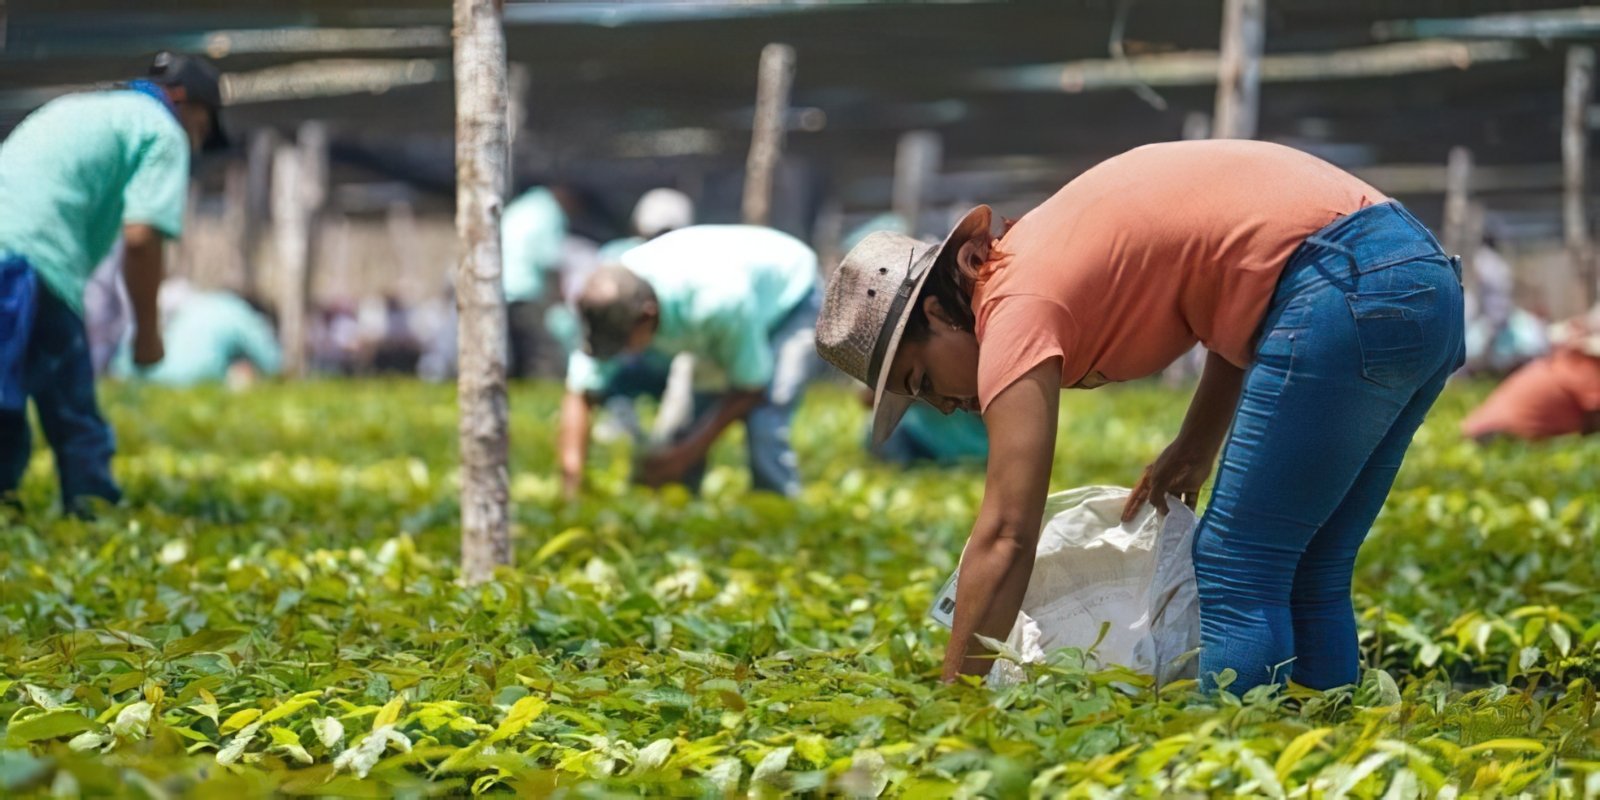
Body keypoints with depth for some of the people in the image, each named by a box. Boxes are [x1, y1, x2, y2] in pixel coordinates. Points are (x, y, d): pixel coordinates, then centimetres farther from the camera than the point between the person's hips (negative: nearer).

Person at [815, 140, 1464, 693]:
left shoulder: (1015, 307, -6)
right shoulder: (1052, 251, 20)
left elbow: (1004, 537, -11)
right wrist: (1195, 446, 17)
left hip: (1347, 291, -10)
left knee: (1238, 576, -4)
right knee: (1305, 578, 15)